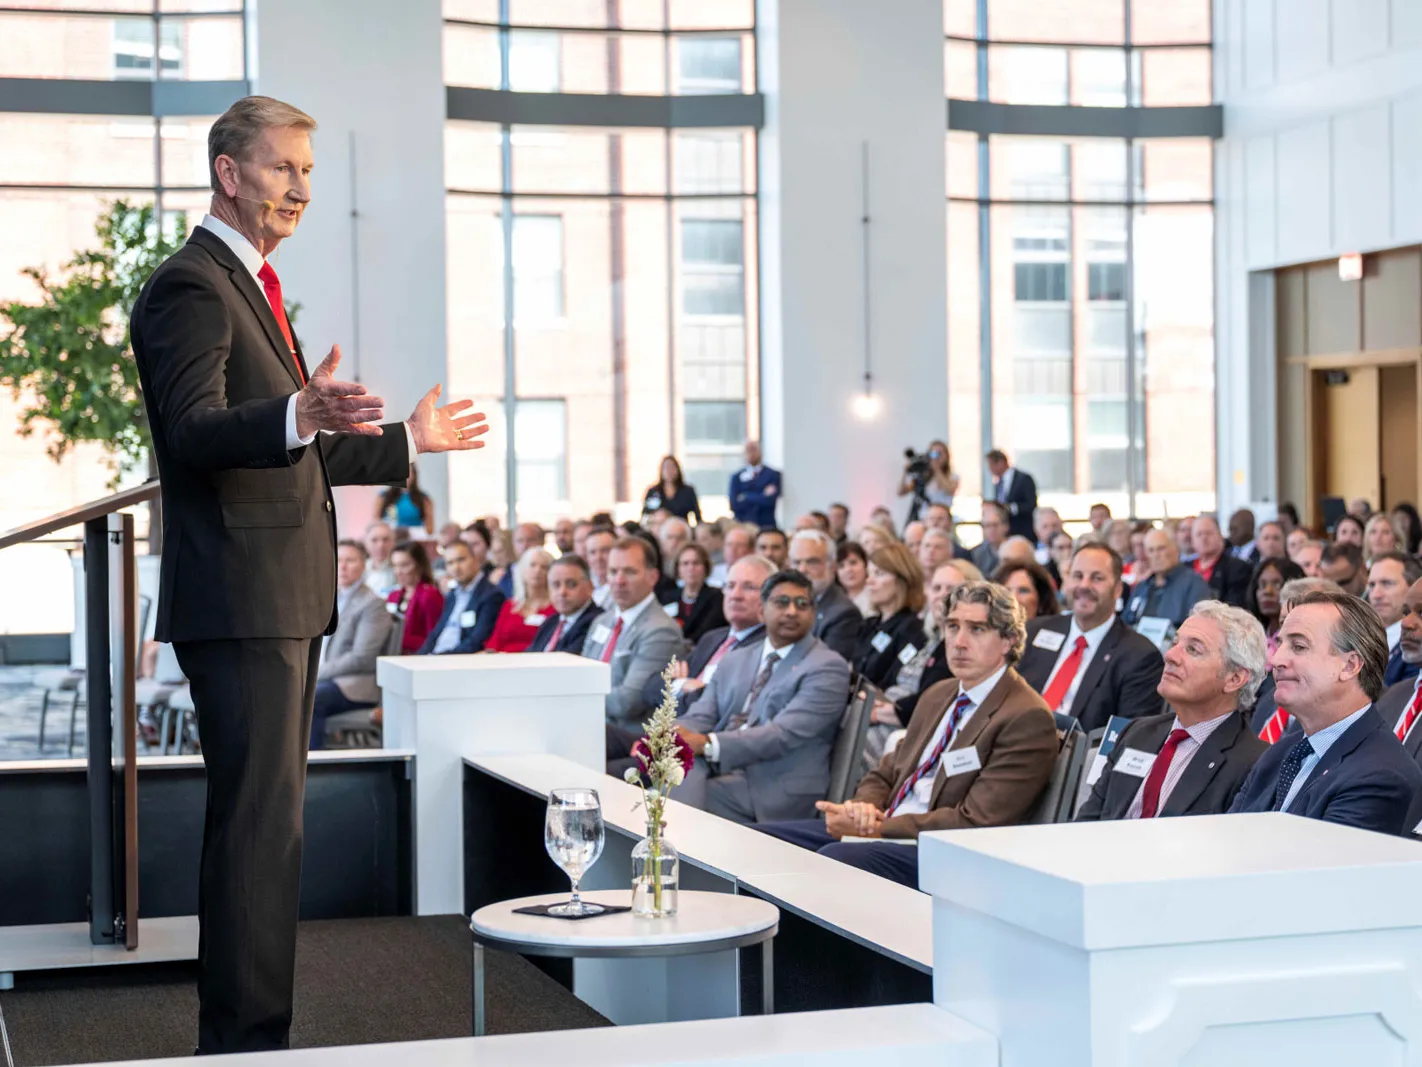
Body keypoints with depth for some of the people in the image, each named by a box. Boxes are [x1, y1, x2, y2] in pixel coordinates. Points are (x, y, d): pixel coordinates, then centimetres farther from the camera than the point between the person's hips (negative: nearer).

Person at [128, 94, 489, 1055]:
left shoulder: (254, 289, 22)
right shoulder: (190, 287, -10)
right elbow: (195, 430, -25)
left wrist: (406, 441, 32)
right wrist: (301, 415, -41)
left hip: (284, 599, 10)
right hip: (238, 600, -10)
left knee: (261, 820, 13)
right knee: (261, 822, -11)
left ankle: (243, 1030, 20)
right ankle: (248, 1036, -8)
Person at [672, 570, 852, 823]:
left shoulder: (827, 667, -1)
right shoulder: (735, 660, 22)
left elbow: (785, 733, -14)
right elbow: (700, 716, 12)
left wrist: (707, 744, -26)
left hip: (777, 791, -6)